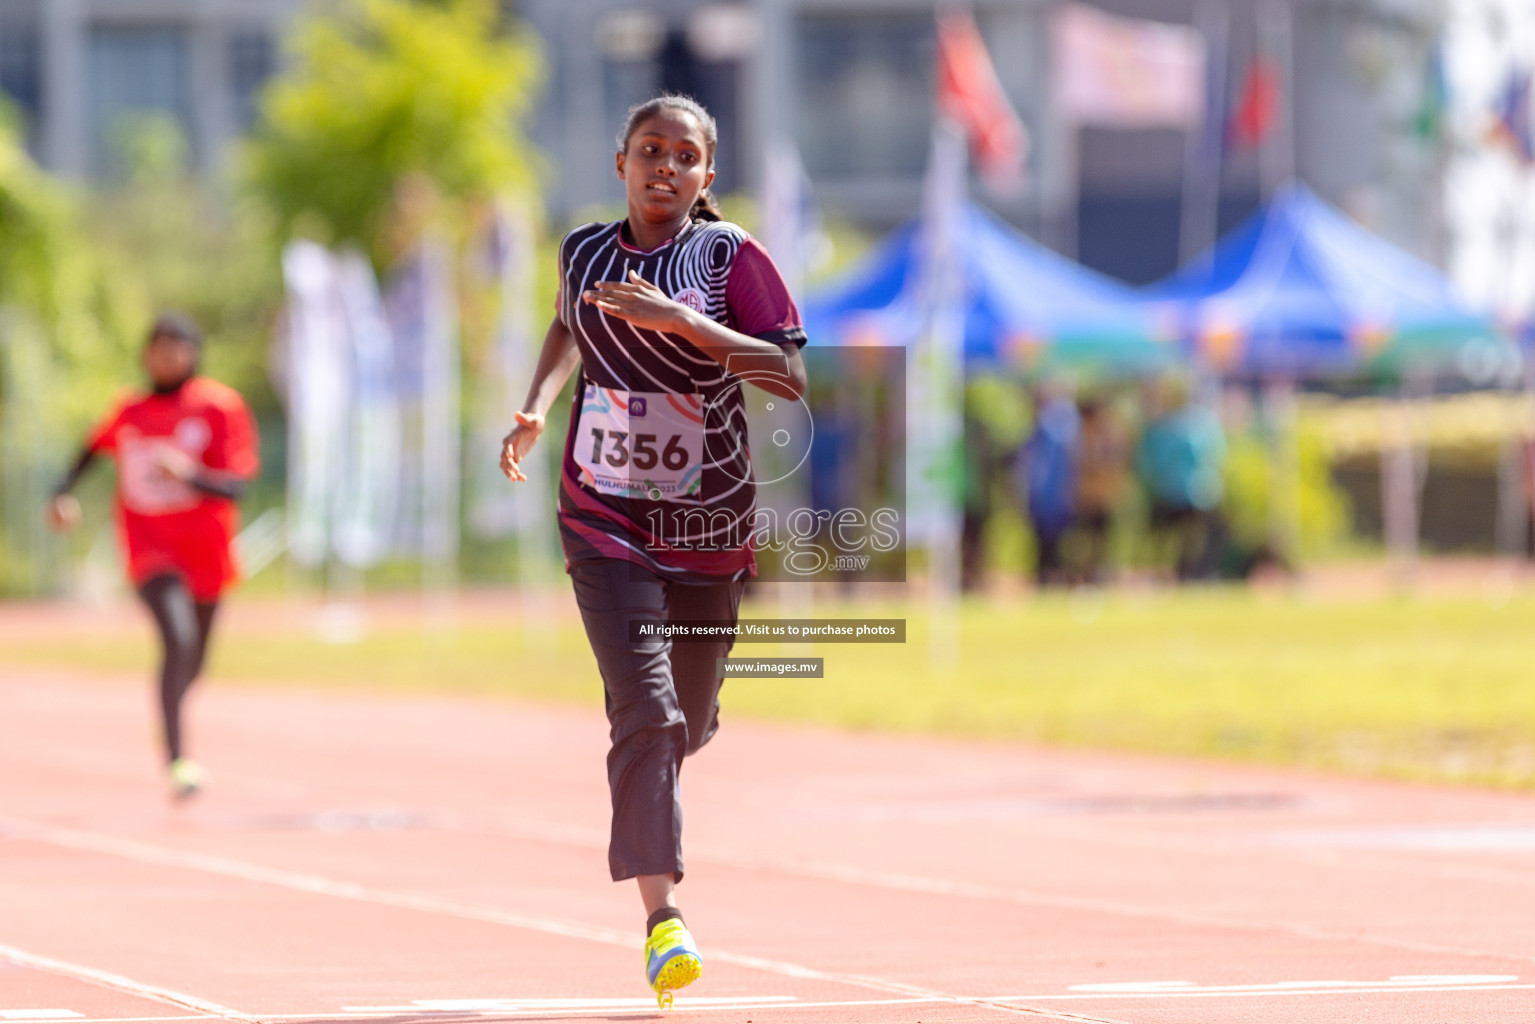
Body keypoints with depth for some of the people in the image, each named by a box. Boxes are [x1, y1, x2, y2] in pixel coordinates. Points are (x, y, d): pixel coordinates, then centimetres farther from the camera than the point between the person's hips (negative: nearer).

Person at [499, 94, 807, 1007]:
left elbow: (792, 378, -17)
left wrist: (680, 320, -25)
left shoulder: (731, 257, -7)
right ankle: (662, 915, -21)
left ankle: (647, 782, 53)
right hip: (607, 521, 0)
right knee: (645, 712, -18)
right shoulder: (585, 250, 4)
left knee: (690, 721, 15)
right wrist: (537, 406, 10)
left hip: (710, 525, 0)